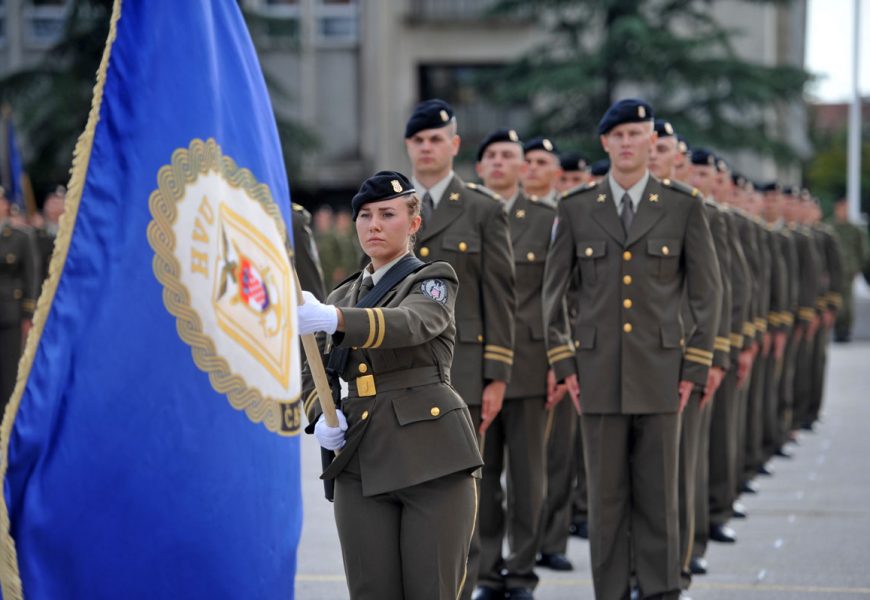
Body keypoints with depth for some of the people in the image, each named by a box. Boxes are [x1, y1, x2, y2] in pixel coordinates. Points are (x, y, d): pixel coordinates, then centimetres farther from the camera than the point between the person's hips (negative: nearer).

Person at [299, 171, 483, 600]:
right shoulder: (343, 295, 18)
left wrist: (331, 319, -40)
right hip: (361, 464, 5)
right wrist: (320, 417, 2)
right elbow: (311, 372, 26)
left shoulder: (433, 281, 1)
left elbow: (409, 323, -22)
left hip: (431, 460, -5)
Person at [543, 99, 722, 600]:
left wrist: (695, 369, -2)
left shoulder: (684, 207, 1)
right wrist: (564, 365, 3)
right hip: (599, 373, 1)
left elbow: (709, 294, 3)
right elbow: (553, 292, 9)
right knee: (606, 497, 4)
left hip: (659, 371, -1)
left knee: (659, 496, 1)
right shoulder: (576, 209, 4)